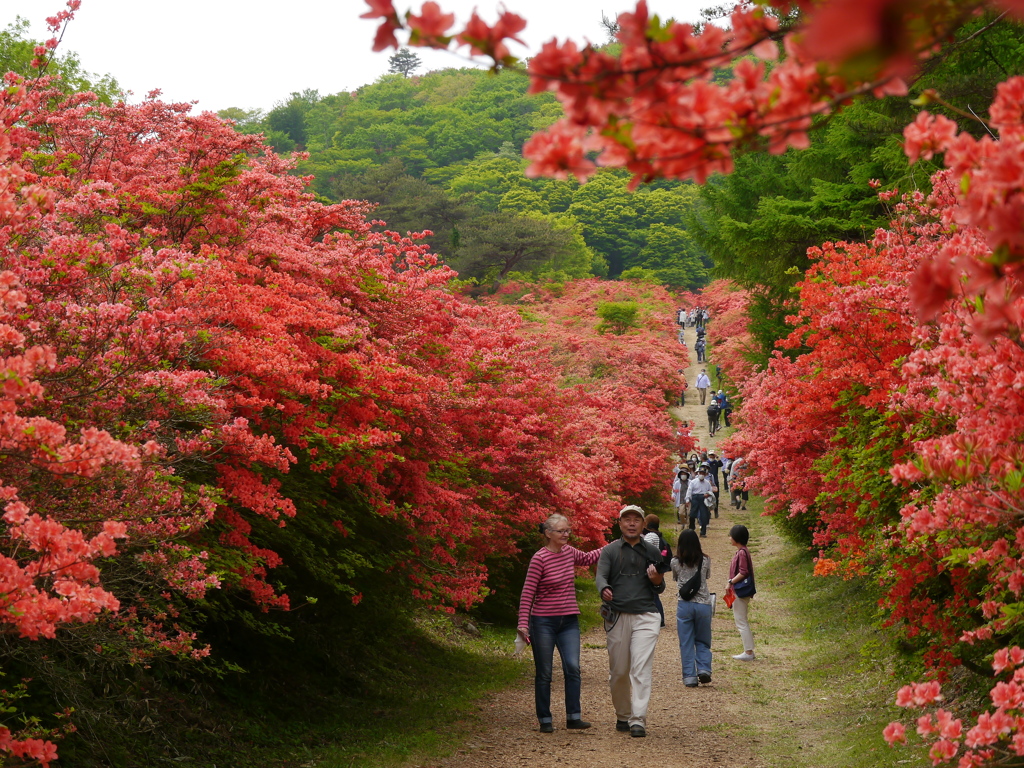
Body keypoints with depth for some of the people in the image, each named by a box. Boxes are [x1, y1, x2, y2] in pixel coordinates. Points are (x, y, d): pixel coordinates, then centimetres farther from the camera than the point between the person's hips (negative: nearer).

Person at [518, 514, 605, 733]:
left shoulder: (569, 552, 5)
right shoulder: (539, 558, -12)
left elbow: (588, 558, 28)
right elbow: (528, 593, -11)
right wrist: (523, 624, -15)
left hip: (569, 621, 5)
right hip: (544, 622, -5)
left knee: (572, 667, -7)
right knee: (544, 673, 3)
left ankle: (574, 717, -1)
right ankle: (545, 720, 12)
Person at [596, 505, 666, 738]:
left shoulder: (652, 552, 14)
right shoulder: (610, 551, 10)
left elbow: (660, 589, 17)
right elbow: (601, 576, -5)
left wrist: (656, 580, -7)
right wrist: (604, 589, -29)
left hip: (645, 616, 0)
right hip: (617, 616, 1)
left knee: (641, 669, -11)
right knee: (618, 671, 6)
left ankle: (638, 720, -14)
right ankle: (622, 716, 23)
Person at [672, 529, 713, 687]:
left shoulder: (676, 562, -3)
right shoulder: (705, 560, -1)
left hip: (684, 605, -1)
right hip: (703, 604, 1)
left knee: (686, 643, 6)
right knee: (702, 641, 15)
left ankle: (689, 677, 4)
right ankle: (704, 669, -3)